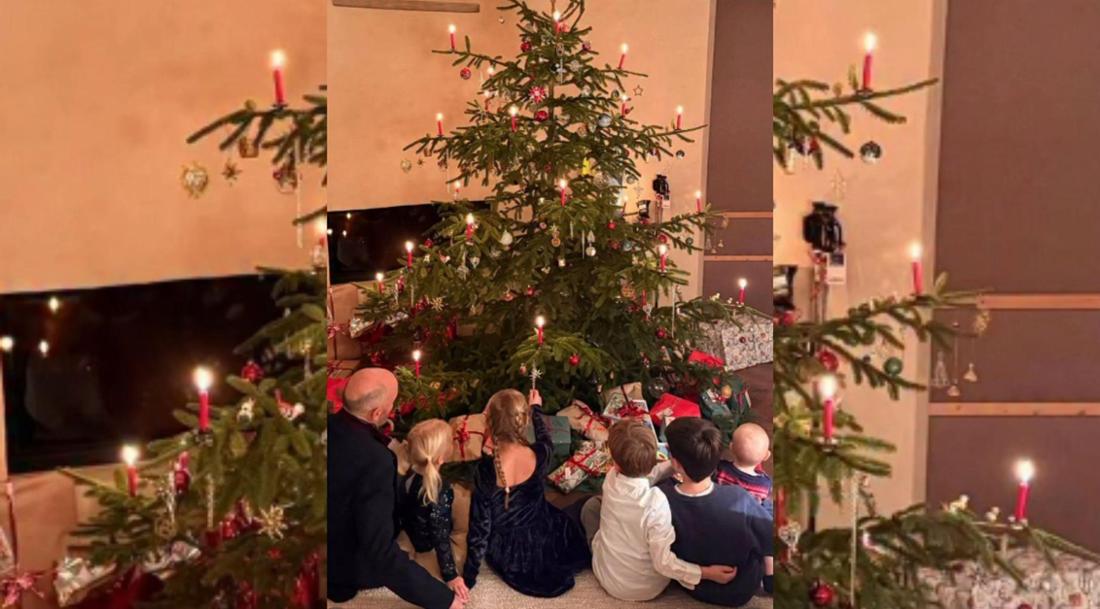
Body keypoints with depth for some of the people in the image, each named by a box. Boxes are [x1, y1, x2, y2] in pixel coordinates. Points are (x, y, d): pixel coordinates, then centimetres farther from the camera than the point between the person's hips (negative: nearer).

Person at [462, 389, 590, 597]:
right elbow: (545, 439, 4)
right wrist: (536, 408, 23)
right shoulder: (540, 455, -24)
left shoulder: (486, 471, -31)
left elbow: (480, 528, -21)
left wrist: (468, 578, -8)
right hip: (541, 542, 1)